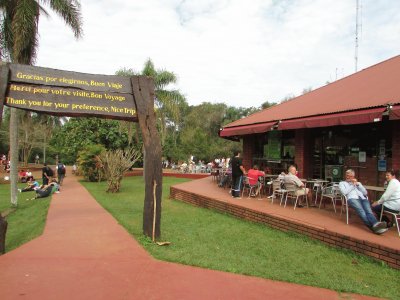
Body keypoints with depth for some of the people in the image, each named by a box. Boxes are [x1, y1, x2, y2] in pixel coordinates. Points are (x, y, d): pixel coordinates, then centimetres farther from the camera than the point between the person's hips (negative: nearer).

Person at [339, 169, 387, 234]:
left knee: (368, 210, -31)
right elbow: (344, 192, 3)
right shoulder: (342, 183, 25)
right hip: (352, 198, -3)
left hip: (363, 198, 4)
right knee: (361, 210, -36)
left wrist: (358, 184, 11)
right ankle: (372, 226, -54)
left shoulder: (357, 183, 36)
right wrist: (352, 185, 8)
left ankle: (376, 224, -57)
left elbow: (365, 193, 22)